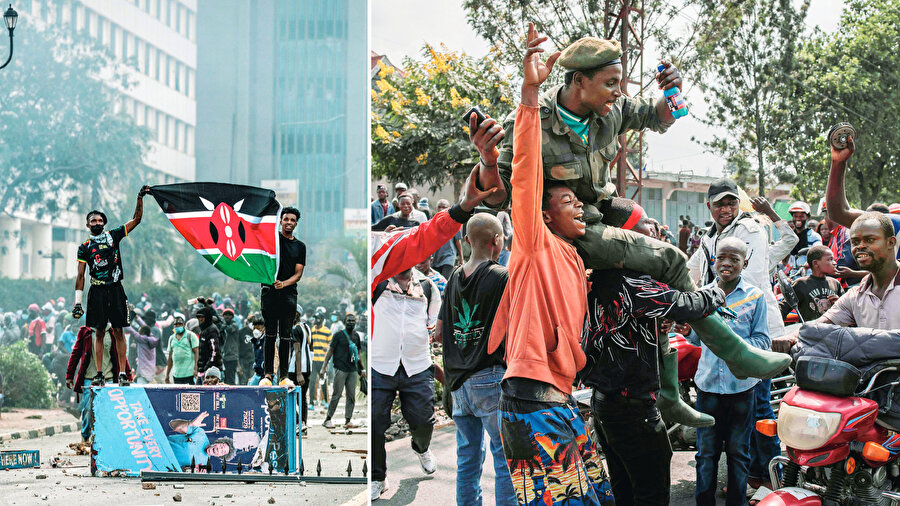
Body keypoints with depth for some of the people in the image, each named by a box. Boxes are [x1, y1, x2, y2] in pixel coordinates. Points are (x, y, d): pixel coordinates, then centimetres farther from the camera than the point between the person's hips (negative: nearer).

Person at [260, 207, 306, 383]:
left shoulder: (300, 246, 11)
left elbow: (298, 274, 5)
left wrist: (284, 283, -10)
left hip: (289, 294, 2)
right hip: (269, 292, -2)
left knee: (285, 336, 3)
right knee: (270, 334, 2)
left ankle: (283, 374, 6)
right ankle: (268, 371, 7)